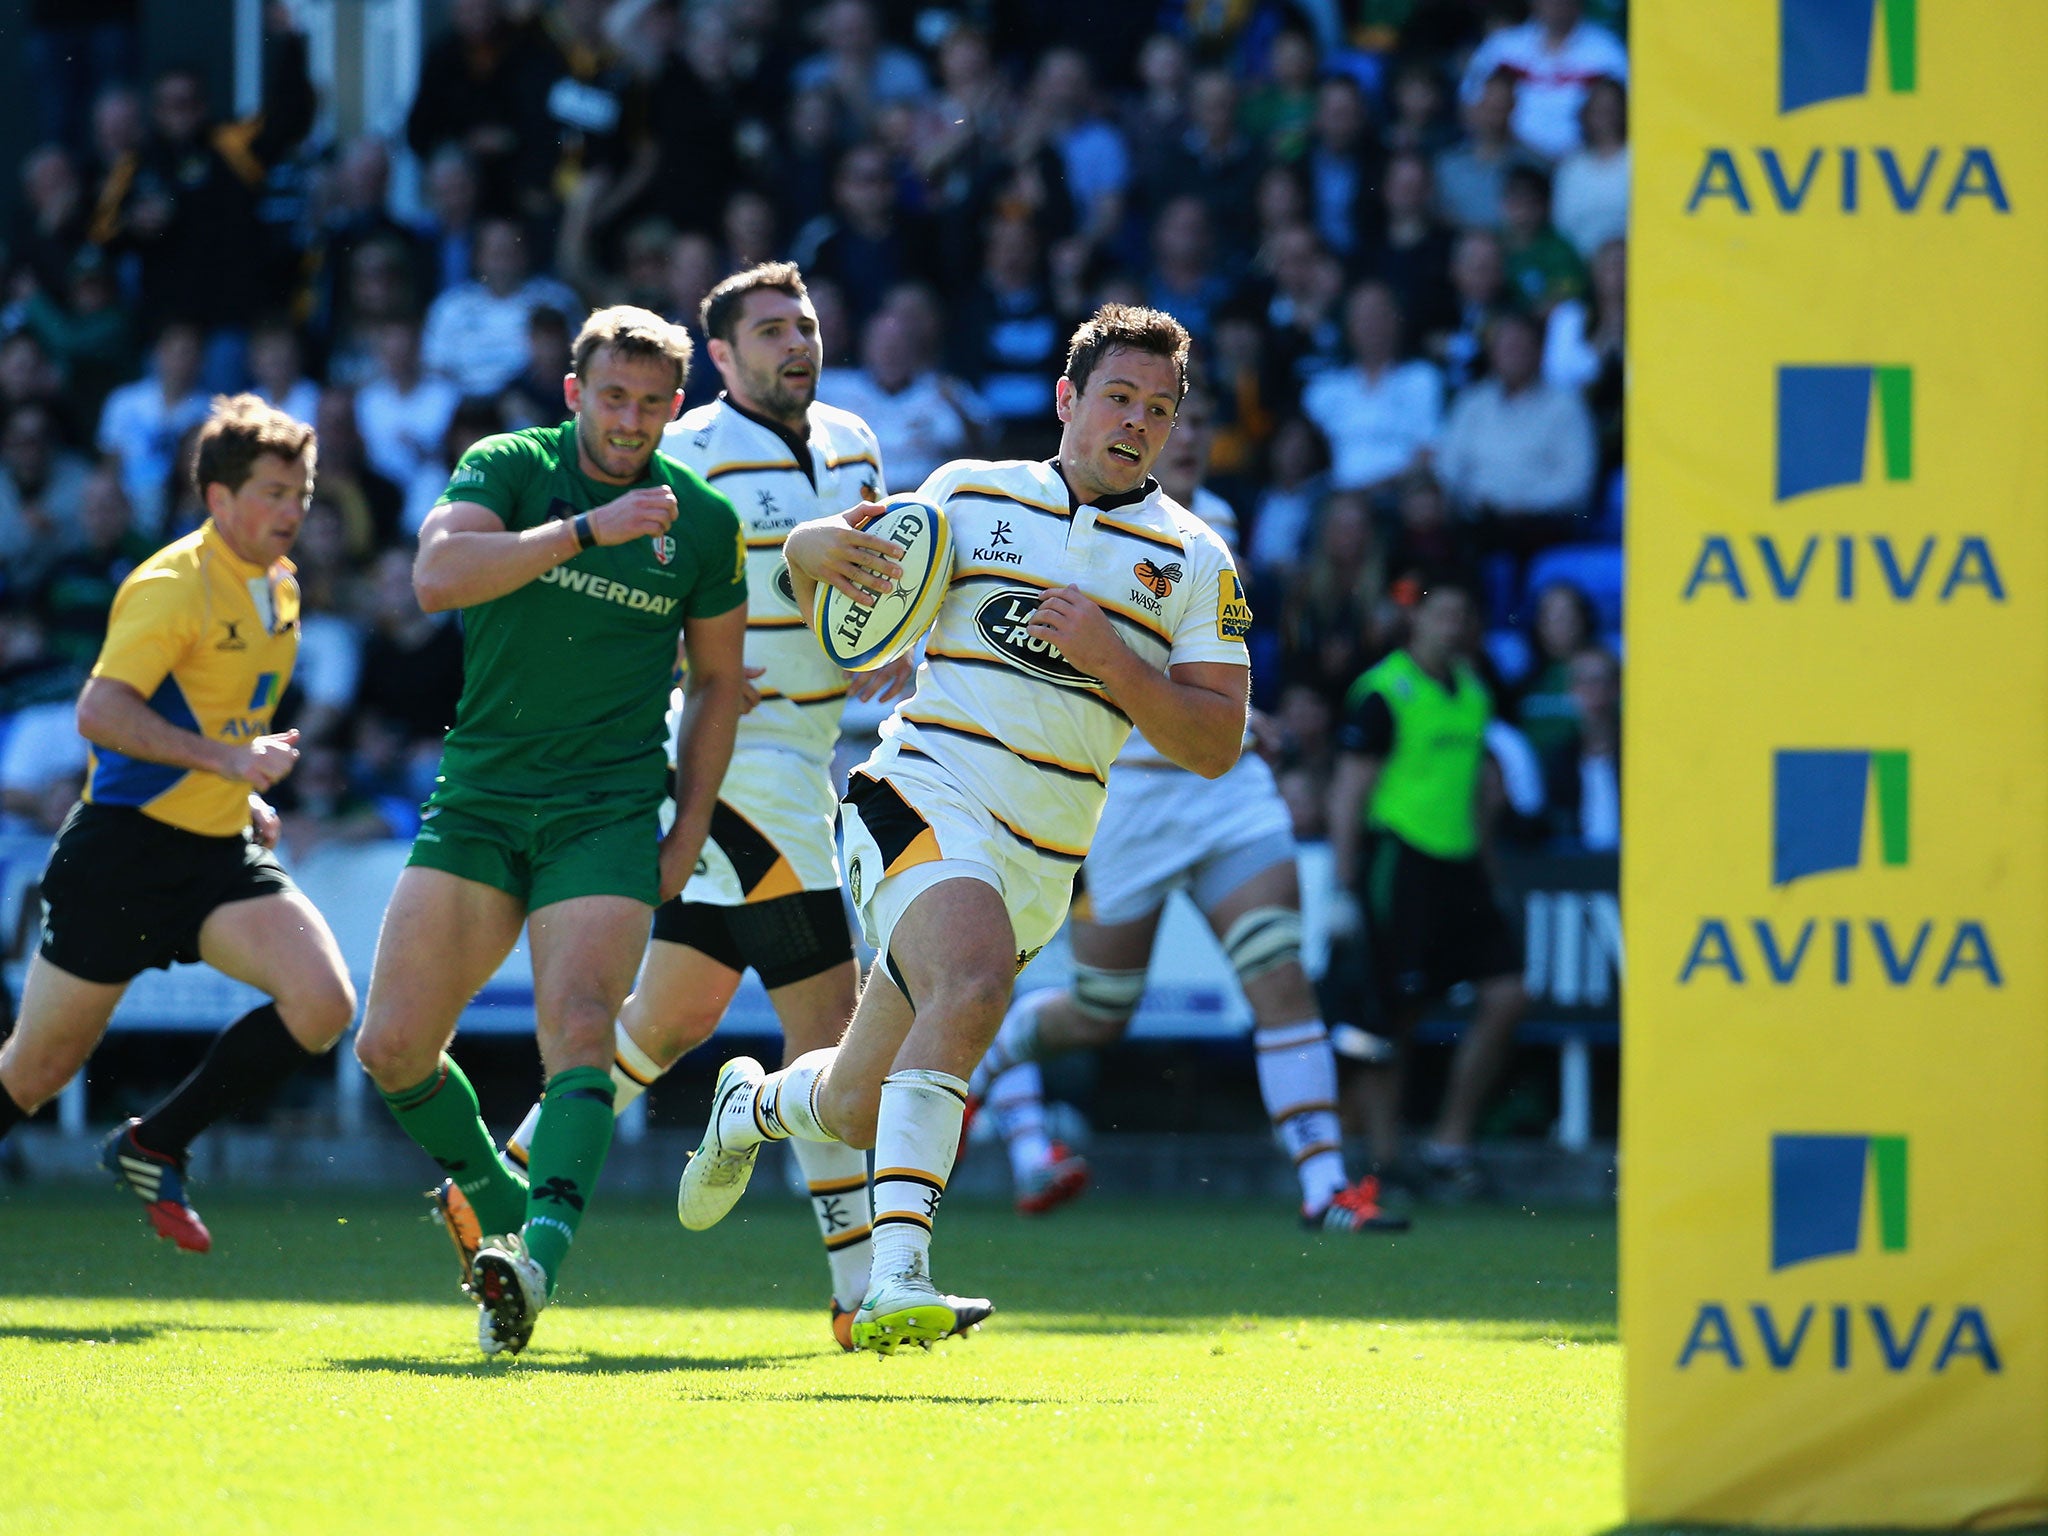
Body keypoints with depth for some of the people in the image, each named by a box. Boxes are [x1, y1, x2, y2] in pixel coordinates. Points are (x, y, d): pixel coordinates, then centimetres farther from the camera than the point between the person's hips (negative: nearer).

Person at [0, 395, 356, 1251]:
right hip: (125, 850, -7)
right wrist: (224, 758, -33)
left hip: (221, 856, 7)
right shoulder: (171, 587, -16)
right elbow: (99, 711, -27)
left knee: (322, 1001, -15)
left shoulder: (279, 589, 11)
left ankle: (155, 1147, -1)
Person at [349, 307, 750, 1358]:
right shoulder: (508, 468, -2)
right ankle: (502, 1211, 20)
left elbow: (717, 680, 15)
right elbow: (436, 576, -22)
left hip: (607, 813, -1)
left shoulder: (703, 521, 3)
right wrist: (587, 530, -28)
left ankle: (538, 1265, -35)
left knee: (578, 1030, -22)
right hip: (477, 799, 1)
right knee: (391, 1046, -4)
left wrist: (688, 832, 8)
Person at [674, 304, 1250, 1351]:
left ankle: (756, 1104, 48)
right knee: (975, 981, -35)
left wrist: (1108, 655, -15)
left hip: (1036, 868, 3)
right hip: (924, 801, -3)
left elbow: (1214, 744, -1)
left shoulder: (1193, 561, 6)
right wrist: (822, 551, -9)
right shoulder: (969, 496, 4)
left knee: (857, 1113, 10)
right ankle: (897, 1270, -41)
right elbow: (835, 601, 15)